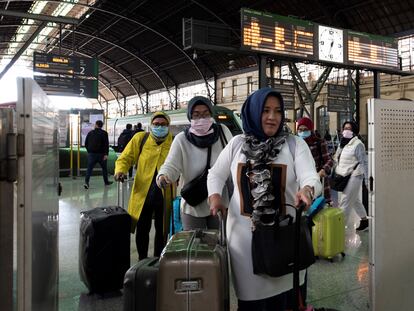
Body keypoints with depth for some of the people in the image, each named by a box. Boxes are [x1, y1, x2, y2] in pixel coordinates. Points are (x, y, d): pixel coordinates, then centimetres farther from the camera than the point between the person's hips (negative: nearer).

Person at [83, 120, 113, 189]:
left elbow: (86, 144, 12)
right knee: (104, 168, 14)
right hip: (101, 154, -2)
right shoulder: (104, 133, -2)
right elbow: (106, 144, -12)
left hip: (91, 154, 2)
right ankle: (106, 182, 24)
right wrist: (106, 154, -15)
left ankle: (86, 182, -18)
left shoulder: (90, 133, 8)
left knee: (89, 168, -2)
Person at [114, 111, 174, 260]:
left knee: (161, 230, 14)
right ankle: (142, 260, 32)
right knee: (142, 229, 11)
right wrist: (120, 170, -17)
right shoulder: (140, 138, -1)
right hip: (143, 193, 0)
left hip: (165, 195, 0)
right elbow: (125, 158, 2)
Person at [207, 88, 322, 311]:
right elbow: (216, 174, 14)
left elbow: (310, 175, -13)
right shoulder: (237, 143, 6)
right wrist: (215, 196, -6)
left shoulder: (295, 144, 0)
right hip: (244, 232, 1)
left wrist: (306, 190, -36)